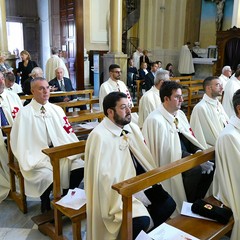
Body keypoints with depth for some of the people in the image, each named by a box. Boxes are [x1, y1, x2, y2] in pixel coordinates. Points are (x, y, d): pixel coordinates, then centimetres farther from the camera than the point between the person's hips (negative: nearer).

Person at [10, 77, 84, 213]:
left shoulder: (57, 110, 10)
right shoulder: (24, 113, -3)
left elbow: (68, 134, 7)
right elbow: (20, 143, -7)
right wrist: (44, 160, -16)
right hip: (37, 157, -4)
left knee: (80, 166, -18)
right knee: (48, 176, -29)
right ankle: (46, 204, 4)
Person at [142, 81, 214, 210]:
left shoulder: (179, 114, 8)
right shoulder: (155, 120, -18)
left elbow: (189, 138, 12)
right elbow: (169, 151, -20)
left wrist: (200, 152, -8)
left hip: (186, 155, 8)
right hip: (169, 162, -7)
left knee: (212, 163, -11)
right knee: (196, 170, -26)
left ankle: (197, 200, 6)